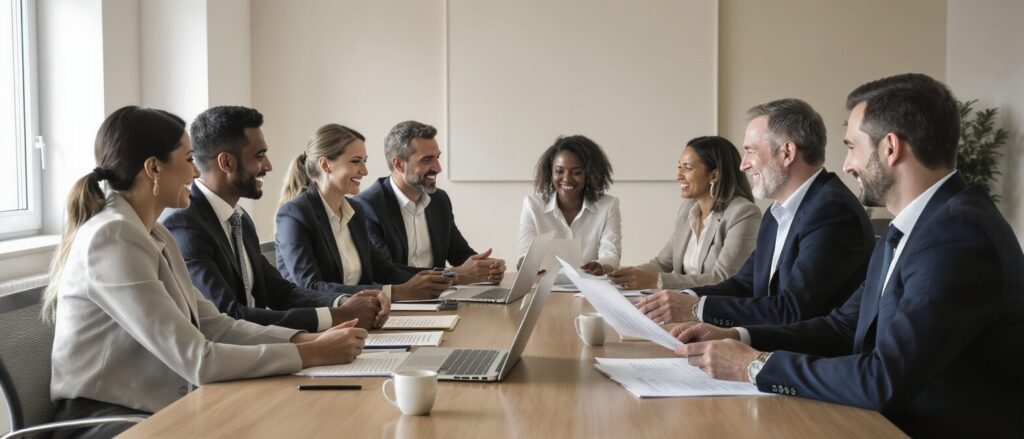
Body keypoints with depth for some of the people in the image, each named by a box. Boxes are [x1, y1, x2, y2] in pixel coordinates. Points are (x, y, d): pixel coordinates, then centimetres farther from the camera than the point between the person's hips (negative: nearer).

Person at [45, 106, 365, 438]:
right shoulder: (113, 239, -20)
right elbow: (197, 360, -23)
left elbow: (216, 326, 5)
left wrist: (309, 339, -8)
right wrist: (312, 354, -18)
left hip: (155, 410, 8)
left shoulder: (154, 236, 10)